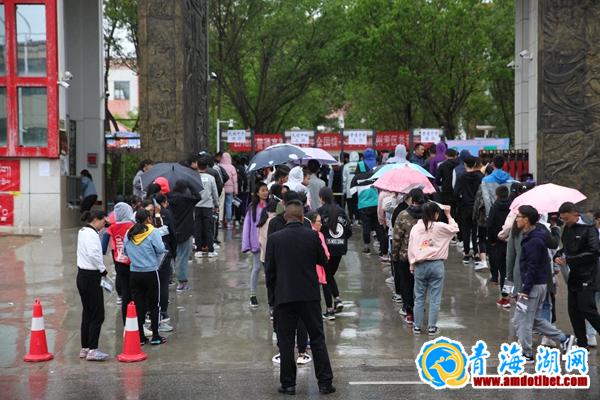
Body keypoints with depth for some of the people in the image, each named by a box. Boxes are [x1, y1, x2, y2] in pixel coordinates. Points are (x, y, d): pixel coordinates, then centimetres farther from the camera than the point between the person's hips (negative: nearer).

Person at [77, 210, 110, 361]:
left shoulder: (83, 231, 15)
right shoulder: (91, 233, -15)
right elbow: (93, 254, -25)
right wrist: (103, 269, -14)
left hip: (82, 275, 10)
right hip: (91, 276, -10)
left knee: (87, 313, 14)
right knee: (97, 314, -5)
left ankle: (84, 348, 19)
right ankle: (92, 350, -5)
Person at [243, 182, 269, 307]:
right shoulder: (252, 207, -2)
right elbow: (247, 225, -1)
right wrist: (246, 244, -5)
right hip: (257, 241, 0)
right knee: (256, 268, 7)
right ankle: (253, 295, 16)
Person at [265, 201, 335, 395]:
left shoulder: (274, 239, -5)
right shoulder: (312, 236, -4)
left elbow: (269, 270, -1)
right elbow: (323, 260, 8)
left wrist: (273, 293, 11)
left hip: (284, 296, -1)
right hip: (310, 296, 1)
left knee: (286, 342, 7)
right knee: (317, 339, 9)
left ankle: (288, 384, 10)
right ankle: (325, 382, 10)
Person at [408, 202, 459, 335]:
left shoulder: (415, 228, 0)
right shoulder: (440, 227, -8)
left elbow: (411, 248, 4)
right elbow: (455, 229, 9)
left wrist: (412, 266, 13)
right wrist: (448, 215, 15)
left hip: (420, 265, 3)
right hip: (436, 264, -2)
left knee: (419, 297, 11)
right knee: (435, 298, 5)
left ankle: (417, 326, 15)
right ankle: (432, 327, 8)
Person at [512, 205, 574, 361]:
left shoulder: (534, 241, -21)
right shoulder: (533, 237, 11)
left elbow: (532, 268, -23)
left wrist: (525, 290, -21)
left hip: (534, 286, -10)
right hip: (540, 283, 10)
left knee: (522, 320, -1)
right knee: (535, 319, 19)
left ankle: (527, 354, 8)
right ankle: (563, 338, 22)